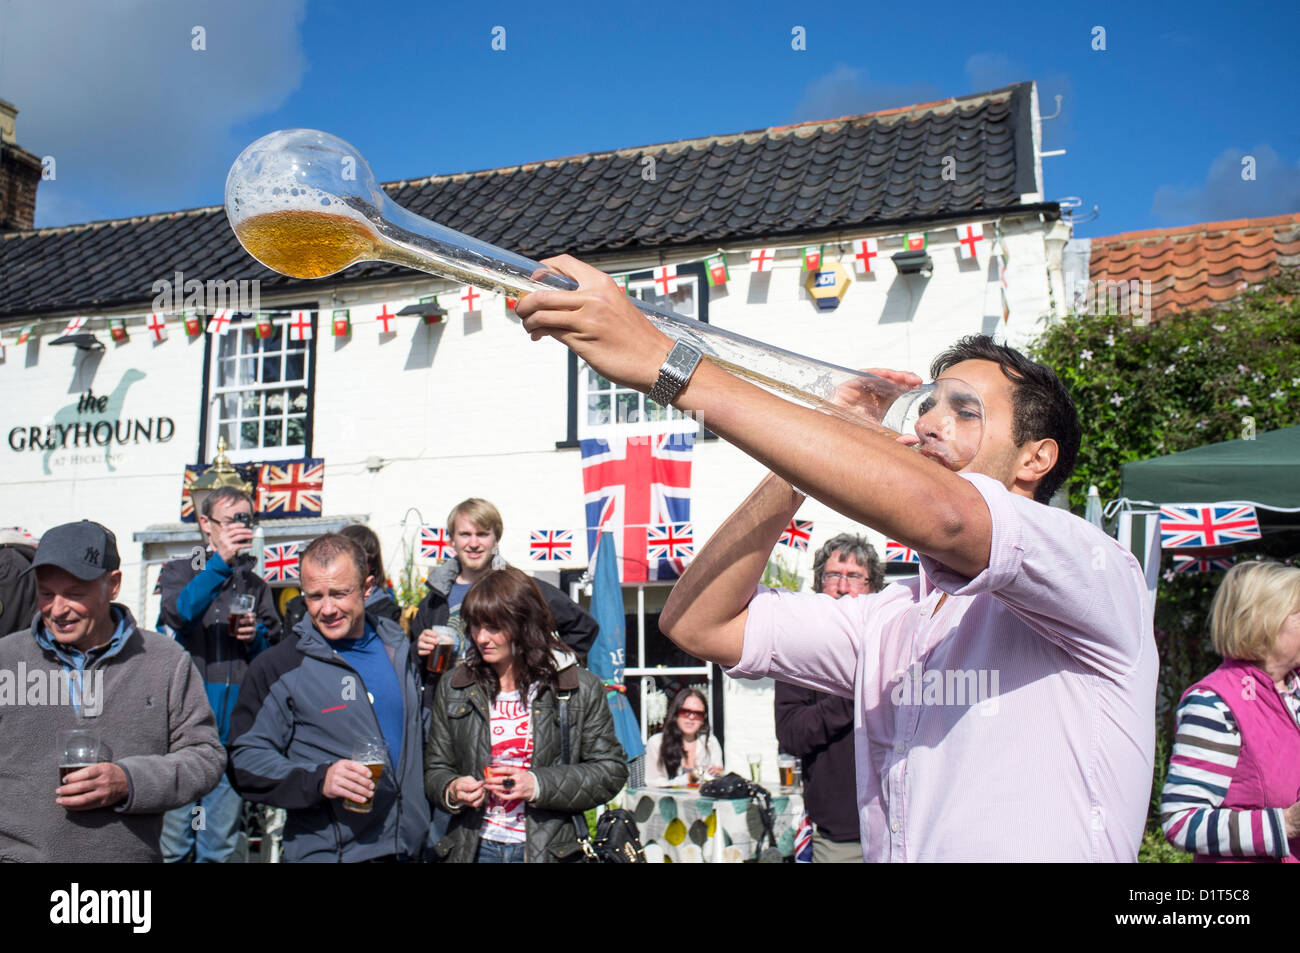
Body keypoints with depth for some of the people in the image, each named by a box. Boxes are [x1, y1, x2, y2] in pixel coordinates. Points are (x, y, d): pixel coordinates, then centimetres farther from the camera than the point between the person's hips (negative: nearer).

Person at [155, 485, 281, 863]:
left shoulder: (255, 586, 16)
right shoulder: (179, 571, 9)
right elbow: (178, 613, -15)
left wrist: (257, 637, -4)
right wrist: (220, 562, -23)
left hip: (233, 732, 3)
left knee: (220, 847, 8)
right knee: (171, 842, -1)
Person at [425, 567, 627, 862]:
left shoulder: (581, 689, -6)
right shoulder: (453, 688, 5)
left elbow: (611, 771, -5)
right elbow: (436, 769, 12)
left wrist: (538, 785, -15)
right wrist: (451, 791, -11)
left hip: (549, 849, -2)